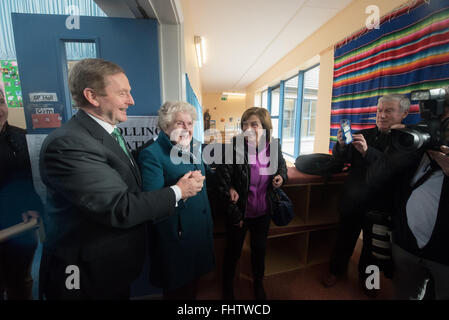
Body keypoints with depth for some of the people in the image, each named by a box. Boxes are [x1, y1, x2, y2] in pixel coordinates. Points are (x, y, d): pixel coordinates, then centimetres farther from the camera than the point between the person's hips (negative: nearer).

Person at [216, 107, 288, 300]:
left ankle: (258, 284, 54)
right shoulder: (234, 146, -21)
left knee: (260, 249, 24)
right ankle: (227, 288, 48)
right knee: (233, 251, 17)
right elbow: (222, 178, -18)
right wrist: (234, 213, -15)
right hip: (239, 212, -3)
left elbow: (281, 165, 14)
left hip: (263, 211, 4)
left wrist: (281, 176, -10)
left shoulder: (274, 145, -7)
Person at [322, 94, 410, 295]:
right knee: (345, 237, 14)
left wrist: (367, 151, -33)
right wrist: (341, 145, -21)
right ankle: (336, 270, 37)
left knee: (373, 242, 19)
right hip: (353, 199, 1)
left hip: (380, 203, -1)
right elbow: (342, 158, 0)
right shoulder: (364, 134, 1)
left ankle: (366, 276, 43)